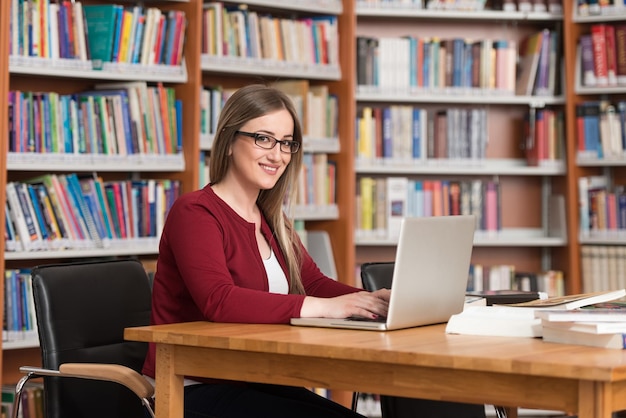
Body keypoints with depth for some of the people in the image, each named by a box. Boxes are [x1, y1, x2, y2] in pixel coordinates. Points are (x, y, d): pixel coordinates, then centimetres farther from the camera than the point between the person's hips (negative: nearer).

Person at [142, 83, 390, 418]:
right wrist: (325, 307, -32)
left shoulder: (271, 221, 17)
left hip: (255, 385, 8)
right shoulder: (194, 213, -11)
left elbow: (314, 283, 9)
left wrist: (374, 300, -13)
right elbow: (219, 302, -26)